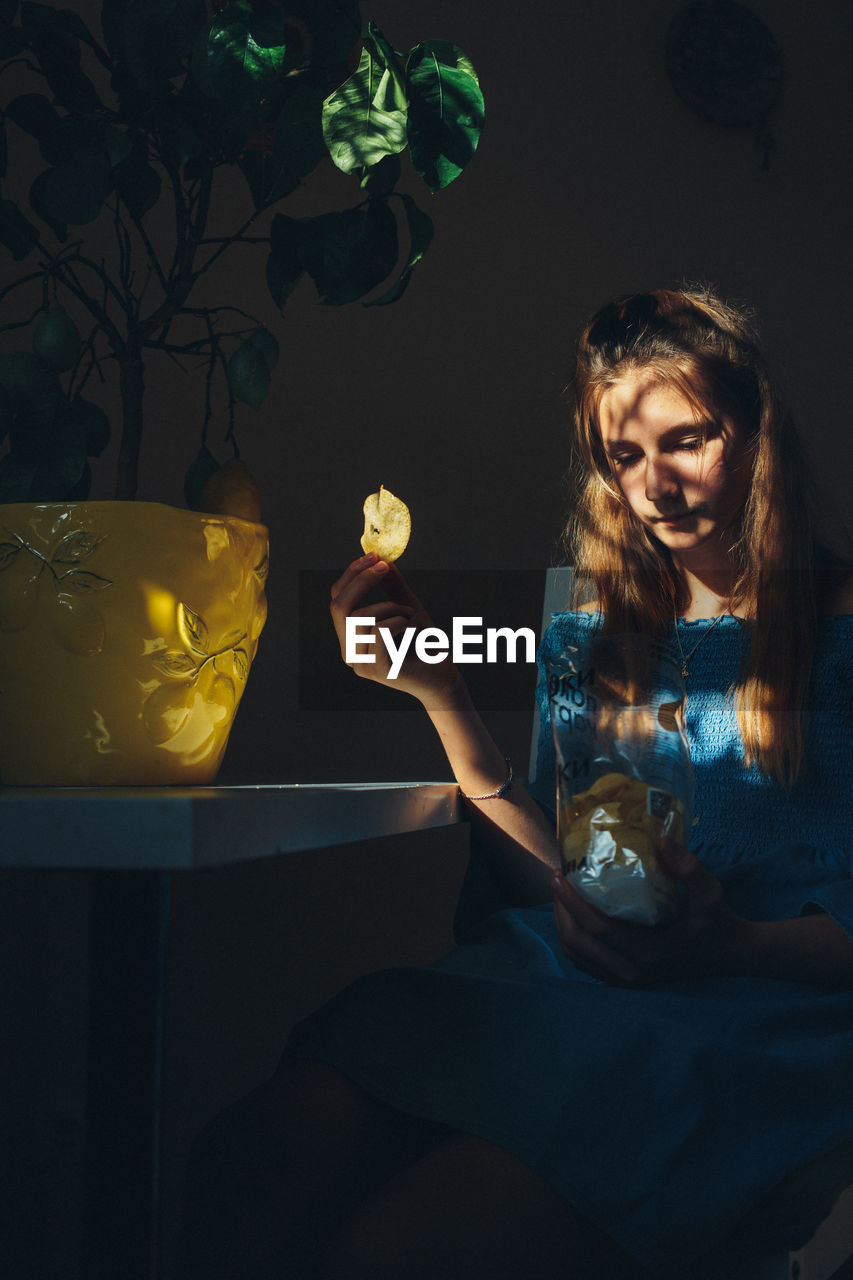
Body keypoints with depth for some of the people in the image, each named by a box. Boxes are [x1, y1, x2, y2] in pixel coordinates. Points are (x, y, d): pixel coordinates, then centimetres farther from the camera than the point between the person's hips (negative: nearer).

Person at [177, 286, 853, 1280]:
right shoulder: (586, 639, 21)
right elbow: (554, 885, 14)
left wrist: (733, 944, -17)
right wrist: (441, 695, 5)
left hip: (772, 1005, -4)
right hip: (561, 976, 4)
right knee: (248, 1170, -27)